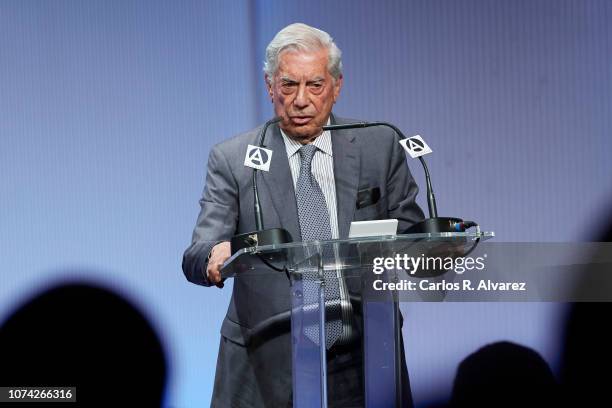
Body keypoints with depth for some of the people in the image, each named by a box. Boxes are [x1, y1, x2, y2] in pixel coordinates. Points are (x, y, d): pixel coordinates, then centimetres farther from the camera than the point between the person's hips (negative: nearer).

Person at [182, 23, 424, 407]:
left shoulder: (380, 147, 3)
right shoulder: (232, 160, -1)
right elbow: (197, 256, -8)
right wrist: (216, 259, -33)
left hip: (362, 362, 1)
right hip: (265, 367, -1)